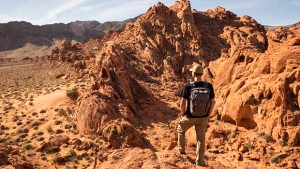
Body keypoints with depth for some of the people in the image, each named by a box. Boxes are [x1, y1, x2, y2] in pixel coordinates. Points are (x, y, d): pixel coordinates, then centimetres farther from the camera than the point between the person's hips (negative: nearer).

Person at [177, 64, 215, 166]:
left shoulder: (188, 86, -17)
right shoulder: (209, 86, -8)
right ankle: (199, 161, 19)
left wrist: (183, 113, 5)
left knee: (181, 130, 27)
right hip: (203, 117, 2)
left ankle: (182, 149, 36)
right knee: (201, 139, 13)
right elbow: (212, 102, -1)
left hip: (190, 116, -2)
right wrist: (208, 115, 11)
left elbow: (183, 103, -13)